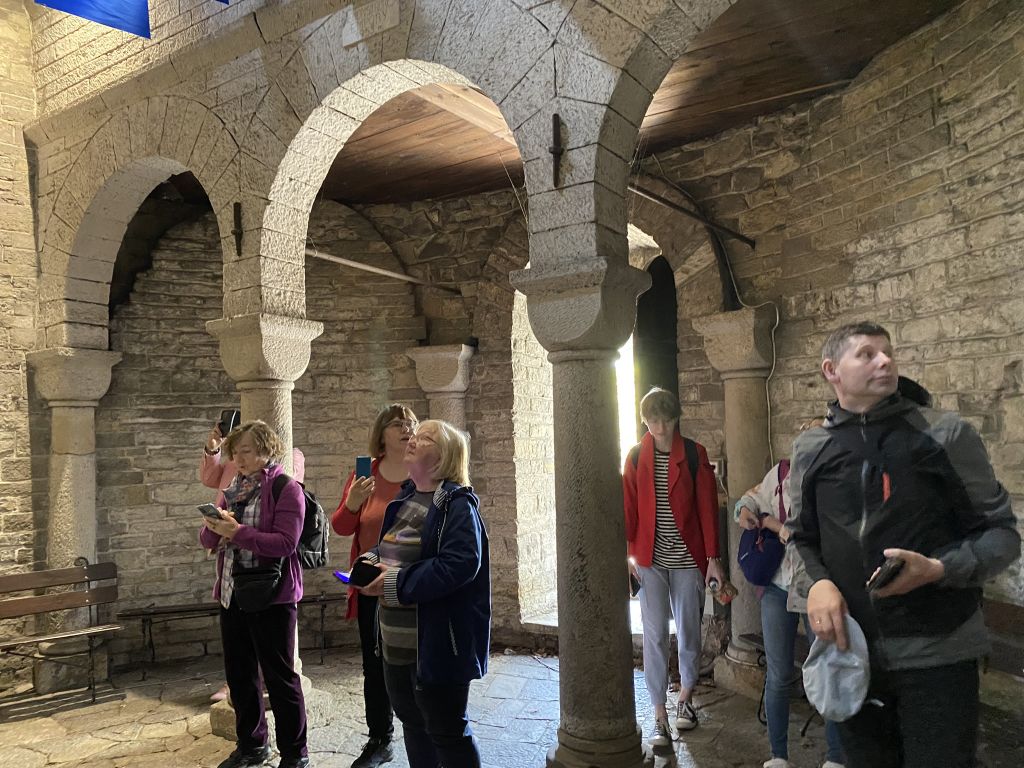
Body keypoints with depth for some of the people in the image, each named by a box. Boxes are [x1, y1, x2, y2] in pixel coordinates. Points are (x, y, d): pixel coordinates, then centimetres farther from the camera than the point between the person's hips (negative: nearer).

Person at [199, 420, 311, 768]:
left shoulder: (286, 489, -11)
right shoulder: (232, 489, 12)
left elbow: (285, 543, -21)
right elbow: (208, 539, 11)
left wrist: (237, 532, -22)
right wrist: (214, 525, -11)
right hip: (232, 593, 7)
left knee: (279, 676, 2)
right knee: (239, 674, 17)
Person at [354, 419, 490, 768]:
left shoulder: (456, 504, -16)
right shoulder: (405, 499, 12)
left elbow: (461, 564, -28)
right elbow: (390, 546, 22)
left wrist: (398, 584, -25)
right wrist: (371, 559, -1)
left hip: (438, 644, -9)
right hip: (396, 641, 9)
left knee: (445, 730, 4)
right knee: (412, 723, 22)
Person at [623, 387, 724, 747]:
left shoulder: (694, 454, -1)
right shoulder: (636, 456, 2)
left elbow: (707, 506, -2)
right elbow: (628, 506, -1)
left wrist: (713, 557, -4)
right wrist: (628, 552, -9)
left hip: (688, 557, 0)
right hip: (649, 558, 0)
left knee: (689, 631, 12)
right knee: (655, 635, 1)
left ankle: (685, 697, 34)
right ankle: (660, 716, 10)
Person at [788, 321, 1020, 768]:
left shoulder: (946, 435, -4)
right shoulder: (810, 449, 4)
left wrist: (938, 569, -20)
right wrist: (817, 582, -9)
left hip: (936, 656, -3)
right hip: (851, 653, 3)